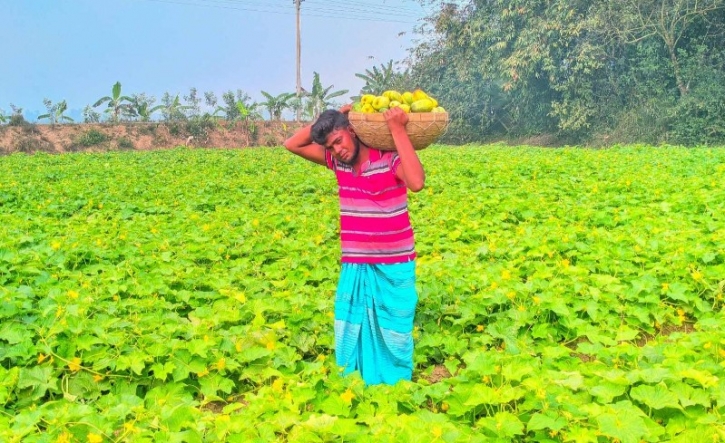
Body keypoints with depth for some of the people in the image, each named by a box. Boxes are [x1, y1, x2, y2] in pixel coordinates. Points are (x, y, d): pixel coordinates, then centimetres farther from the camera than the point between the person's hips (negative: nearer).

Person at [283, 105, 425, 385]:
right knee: (349, 336, 12)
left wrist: (398, 130, -29)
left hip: (393, 266, -5)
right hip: (354, 266, 5)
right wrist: (329, 118, -4)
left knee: (393, 336, 7)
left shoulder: (389, 158, -14)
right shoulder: (338, 161, 3)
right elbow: (292, 145, 6)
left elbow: (417, 183, -33)